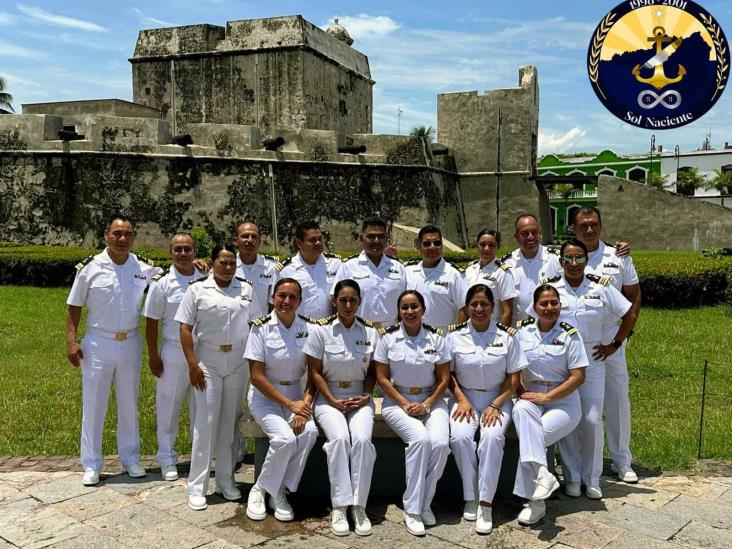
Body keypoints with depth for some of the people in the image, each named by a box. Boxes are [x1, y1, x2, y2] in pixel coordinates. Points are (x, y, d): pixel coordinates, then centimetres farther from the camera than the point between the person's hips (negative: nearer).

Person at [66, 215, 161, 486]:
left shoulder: (145, 268, -3)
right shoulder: (90, 267, -7)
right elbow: (74, 307, -2)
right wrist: (71, 341, -9)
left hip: (130, 344, 2)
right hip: (98, 344, -2)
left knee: (129, 404, 13)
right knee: (93, 405, 6)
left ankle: (130, 458, 26)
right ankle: (91, 464, 19)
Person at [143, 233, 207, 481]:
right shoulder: (162, 282, -6)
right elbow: (151, 322, -3)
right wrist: (153, 356, -5)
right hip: (174, 353, -2)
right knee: (169, 407, 6)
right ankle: (167, 459, 21)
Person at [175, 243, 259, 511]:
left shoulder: (246, 290, 6)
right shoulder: (197, 290, -2)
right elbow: (185, 328, -4)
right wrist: (192, 364, -11)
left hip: (238, 362, 3)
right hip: (208, 361, -3)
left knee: (230, 421, 9)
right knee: (206, 421, -3)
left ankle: (226, 480, 21)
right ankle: (196, 486, 7)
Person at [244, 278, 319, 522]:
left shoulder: (309, 328, -3)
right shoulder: (261, 327, -11)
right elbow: (256, 376, -12)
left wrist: (305, 403, -17)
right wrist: (290, 404, -16)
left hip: (296, 394, 3)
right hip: (264, 395, -3)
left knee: (309, 431, -26)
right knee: (285, 437, -27)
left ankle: (278, 492, -7)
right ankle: (259, 490, -2)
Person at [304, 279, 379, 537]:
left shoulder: (370, 332, 4)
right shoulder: (321, 331, -3)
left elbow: (372, 371, 10)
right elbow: (315, 372, -2)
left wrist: (366, 396, -5)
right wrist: (333, 401, -9)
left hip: (359, 398, 2)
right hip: (329, 398, -1)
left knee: (362, 439, -27)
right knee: (339, 438, -29)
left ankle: (359, 506, -18)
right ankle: (339, 507, -21)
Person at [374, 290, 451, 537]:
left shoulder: (436, 338, 3)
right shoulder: (388, 338, -1)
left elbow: (444, 378, 4)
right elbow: (382, 377, -2)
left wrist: (426, 405, -10)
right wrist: (405, 404, -12)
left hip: (431, 401, 2)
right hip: (397, 401, -2)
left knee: (440, 443, -26)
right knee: (420, 439, -29)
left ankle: (424, 503, -6)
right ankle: (412, 509, -17)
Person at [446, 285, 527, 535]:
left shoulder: (507, 336, -1)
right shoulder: (455, 335, 1)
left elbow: (513, 380, 0)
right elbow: (448, 374, 6)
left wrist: (495, 406, -12)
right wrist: (462, 400, -8)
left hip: (498, 399, -1)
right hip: (465, 398, 1)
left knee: (493, 437, -30)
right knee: (460, 437, -27)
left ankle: (485, 504, -21)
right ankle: (470, 498, -9)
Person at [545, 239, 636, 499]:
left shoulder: (601, 287, 1)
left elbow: (630, 315, 8)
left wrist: (614, 344, 4)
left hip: (592, 361, 0)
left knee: (592, 420, -2)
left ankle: (592, 478, 14)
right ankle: (571, 477, 16)